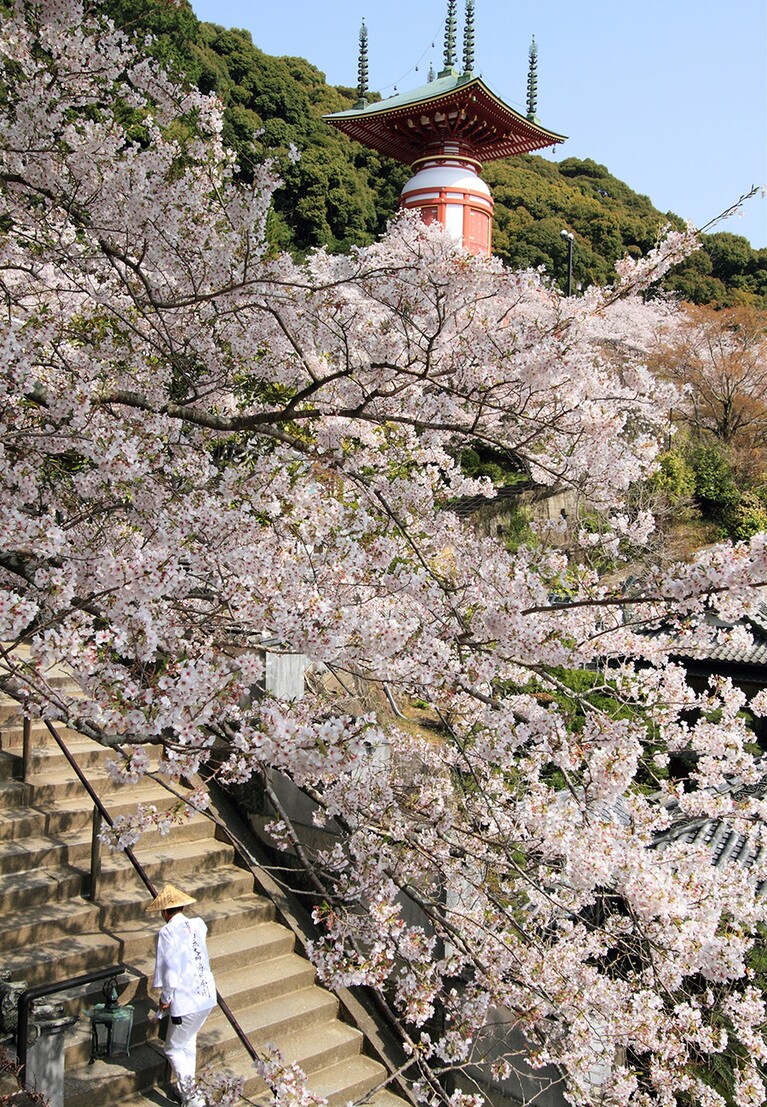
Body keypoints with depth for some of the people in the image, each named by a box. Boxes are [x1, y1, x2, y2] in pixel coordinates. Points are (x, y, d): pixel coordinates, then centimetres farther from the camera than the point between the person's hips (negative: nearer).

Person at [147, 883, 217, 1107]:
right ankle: (188, 1086, 35)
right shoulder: (198, 925, 6)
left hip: (186, 1001, -7)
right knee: (189, 1039, 26)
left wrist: (165, 998, -6)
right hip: (208, 996, 7)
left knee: (173, 1049, 10)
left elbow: (170, 969, -18)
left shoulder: (168, 932, -14)